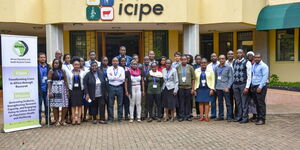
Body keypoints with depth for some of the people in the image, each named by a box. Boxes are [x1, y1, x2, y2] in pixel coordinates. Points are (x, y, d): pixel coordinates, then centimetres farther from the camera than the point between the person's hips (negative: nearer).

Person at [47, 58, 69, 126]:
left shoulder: (63, 71, 10)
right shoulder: (51, 71, 0)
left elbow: (65, 81, 11)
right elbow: (49, 82, -5)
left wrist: (67, 90, 6)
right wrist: (50, 91, -12)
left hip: (62, 89, 3)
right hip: (54, 89, -3)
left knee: (65, 106, 0)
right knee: (55, 106, 0)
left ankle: (62, 120, 15)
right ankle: (57, 121, 12)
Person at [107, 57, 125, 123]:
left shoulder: (121, 69, 5)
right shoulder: (109, 69, 3)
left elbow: (123, 78, -8)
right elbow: (109, 78, -11)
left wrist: (113, 77, -8)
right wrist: (118, 77, -8)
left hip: (119, 87, 1)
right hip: (111, 87, -1)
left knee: (120, 104, 6)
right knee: (110, 104, 2)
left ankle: (120, 118, 16)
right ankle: (110, 118, 11)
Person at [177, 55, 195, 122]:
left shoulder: (190, 67, 4)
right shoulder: (177, 68, 5)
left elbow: (193, 78, 4)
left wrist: (193, 88, -1)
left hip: (188, 87, 0)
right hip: (180, 87, 0)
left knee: (188, 102, 4)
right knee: (181, 102, 1)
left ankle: (188, 116, 14)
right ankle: (181, 116, 9)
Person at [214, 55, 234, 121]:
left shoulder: (228, 67, 0)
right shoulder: (216, 68, 12)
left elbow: (231, 78, -4)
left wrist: (228, 87, -12)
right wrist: (215, 87, 7)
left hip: (225, 88, -4)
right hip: (218, 88, 4)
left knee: (228, 103, -2)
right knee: (220, 103, 10)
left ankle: (229, 117, 4)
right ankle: (220, 116, 18)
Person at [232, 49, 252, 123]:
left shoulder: (247, 63, -5)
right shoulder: (234, 62, 11)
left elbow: (249, 76, -8)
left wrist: (247, 87, -14)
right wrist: (232, 84, 9)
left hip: (243, 84, -5)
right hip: (235, 84, 5)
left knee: (244, 102, 0)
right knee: (238, 102, 11)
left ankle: (245, 118, 8)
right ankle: (239, 117, 21)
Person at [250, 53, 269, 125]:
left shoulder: (264, 66, -8)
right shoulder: (253, 65, 15)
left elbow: (265, 77, -14)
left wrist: (260, 87, -18)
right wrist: (251, 86, 11)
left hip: (260, 87, -7)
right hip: (253, 86, 7)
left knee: (261, 103, -5)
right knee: (256, 103, 11)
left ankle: (262, 119, 0)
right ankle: (258, 117, 20)